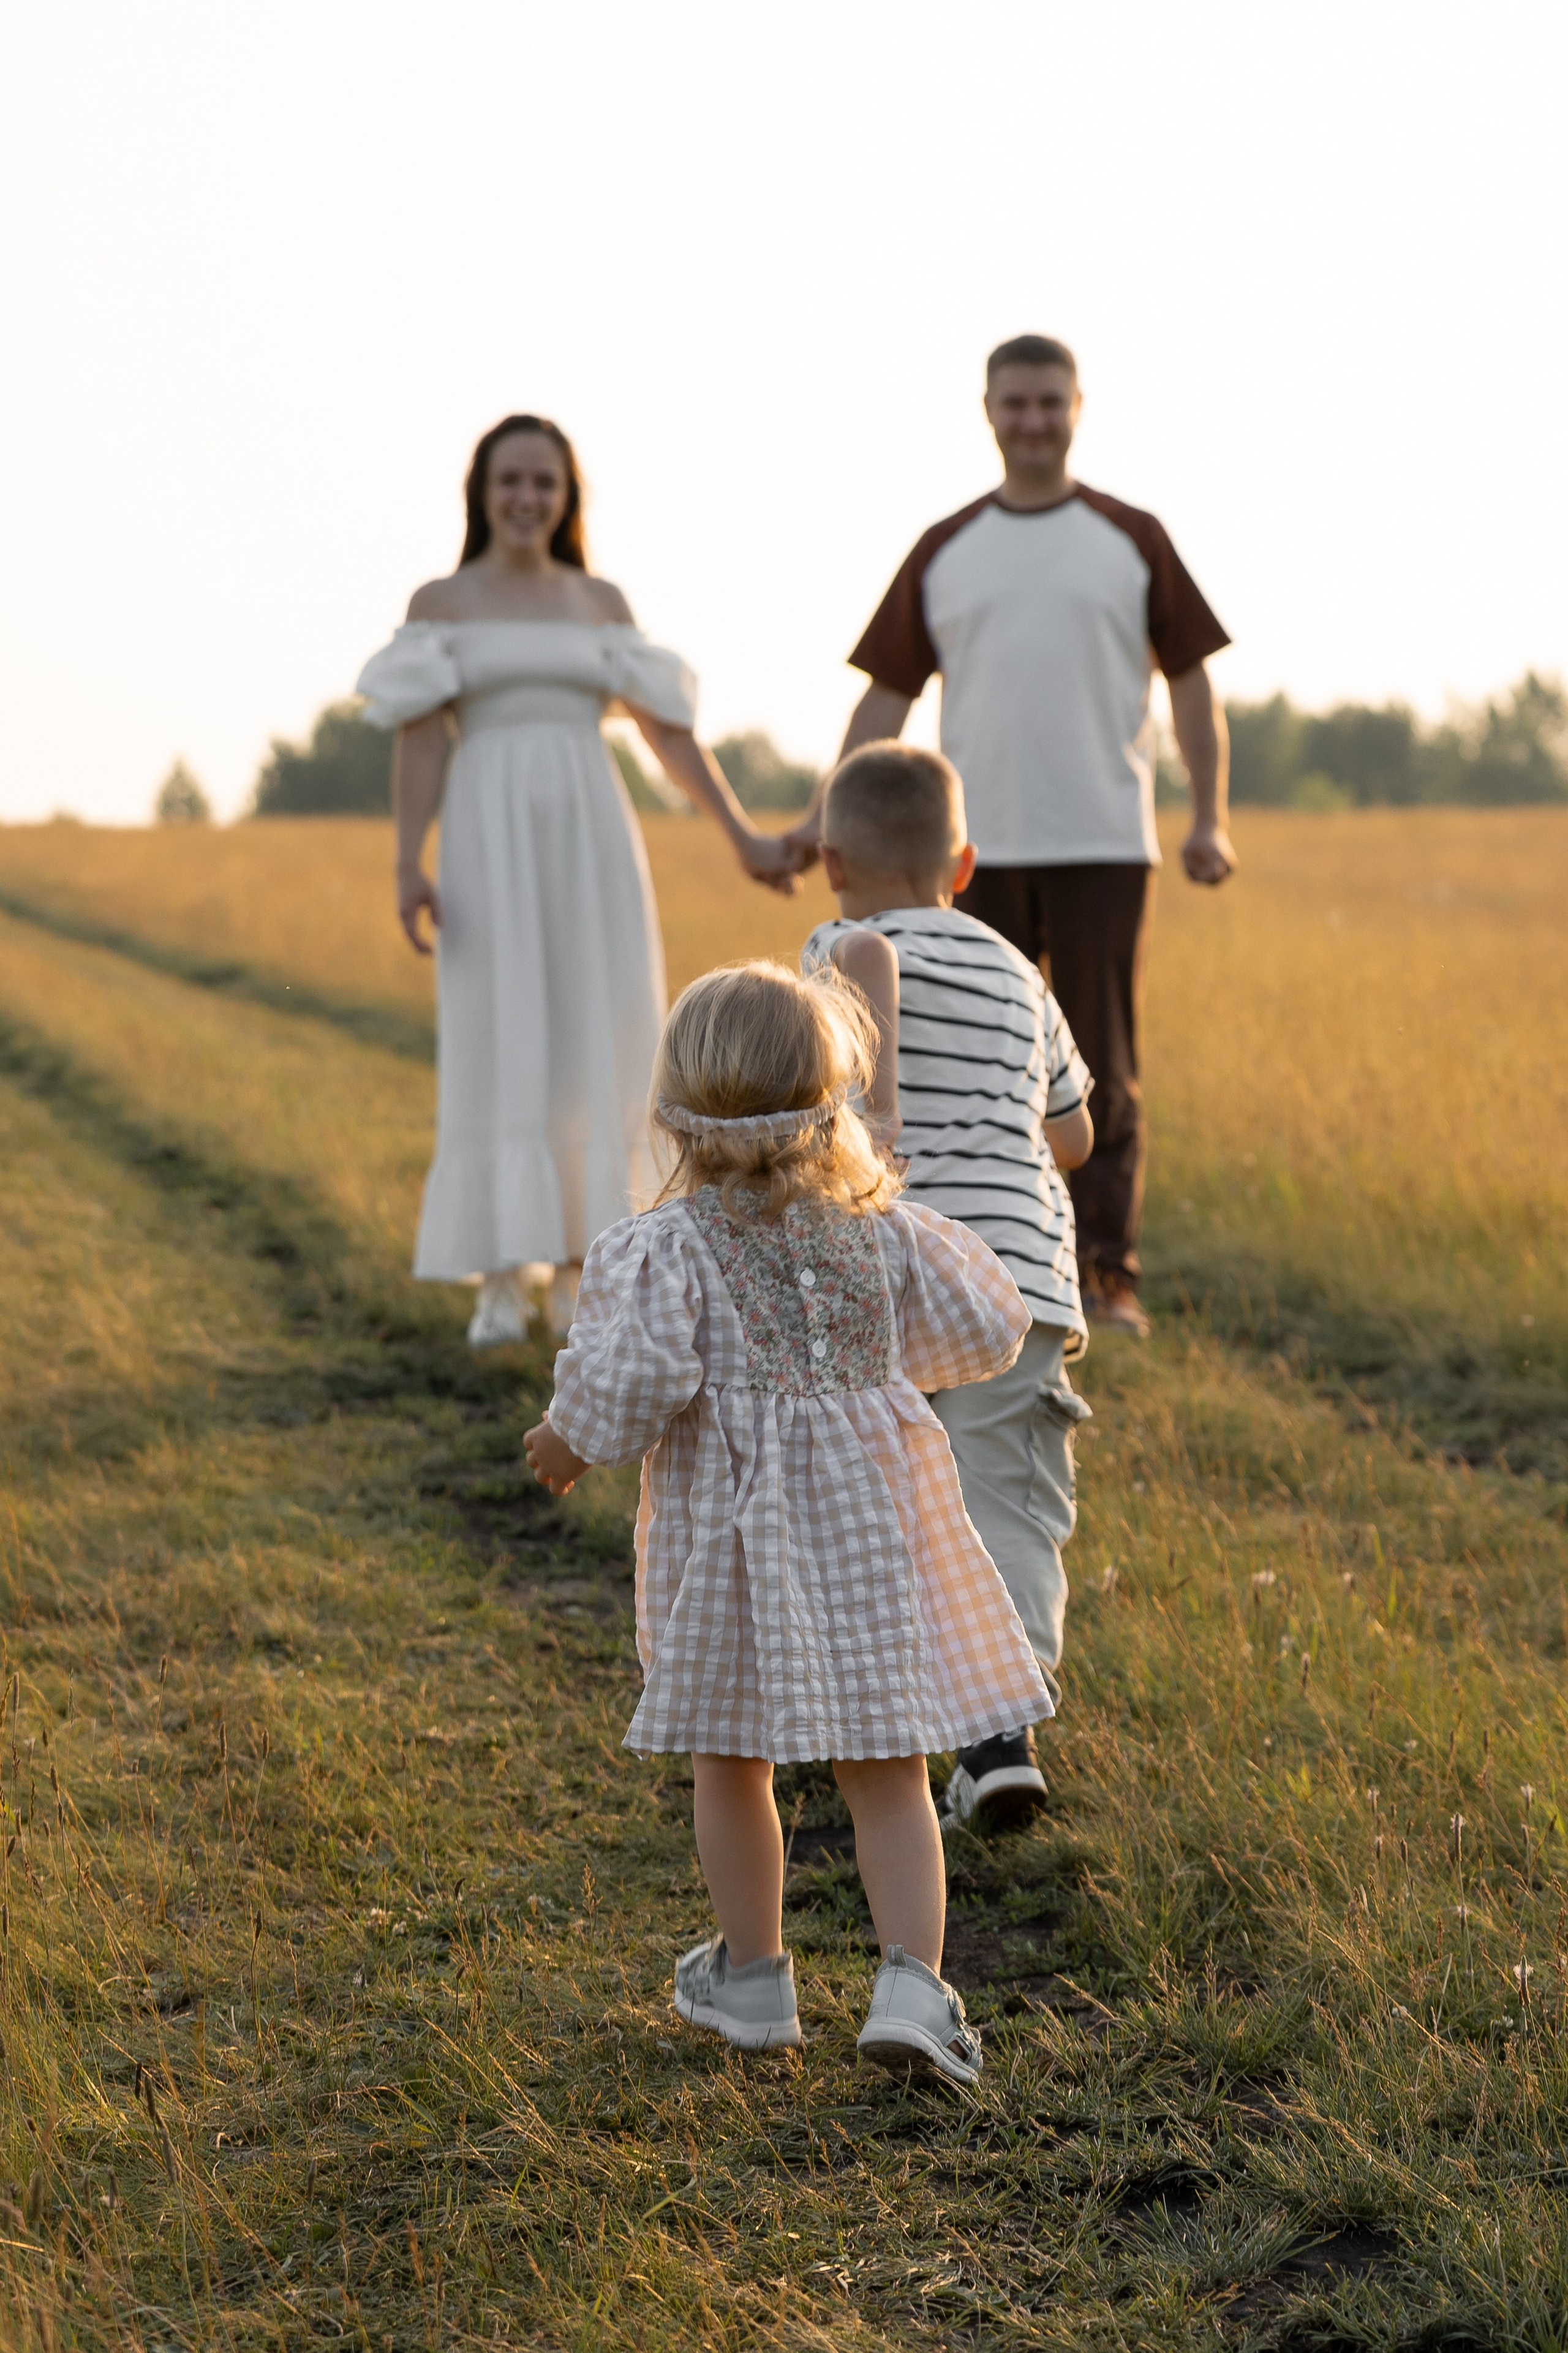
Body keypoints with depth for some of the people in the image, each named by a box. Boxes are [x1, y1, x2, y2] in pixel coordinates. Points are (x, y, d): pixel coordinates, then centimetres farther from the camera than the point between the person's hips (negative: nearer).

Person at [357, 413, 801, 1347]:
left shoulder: (601, 601, 13)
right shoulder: (438, 603, 6)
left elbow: (668, 725, 11)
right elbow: (421, 742, -1)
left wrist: (742, 834, 5)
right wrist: (409, 866, -12)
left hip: (594, 840, 2)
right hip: (493, 843, -2)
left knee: (597, 1046, -1)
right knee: (499, 1050, -8)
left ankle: (578, 1271, 9)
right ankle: (502, 1282, -3)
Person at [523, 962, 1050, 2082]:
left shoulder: (662, 1248, -12)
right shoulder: (880, 1228, -1)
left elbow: (636, 1373, -24)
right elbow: (987, 1327, 6)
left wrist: (571, 1440, -5)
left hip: (732, 1538, -2)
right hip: (871, 1526, 2)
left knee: (732, 1763, 16)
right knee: (889, 1775, 6)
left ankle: (753, 1973, 28)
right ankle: (912, 1982, -6)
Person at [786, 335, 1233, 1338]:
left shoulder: (1133, 540, 5)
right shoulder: (943, 552, 9)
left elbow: (1192, 683, 4)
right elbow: (888, 695, 8)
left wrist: (1211, 820, -7)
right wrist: (825, 813, -4)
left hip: (1102, 848, -2)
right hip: (978, 850, 2)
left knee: (1103, 1069, -2)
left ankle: (1109, 1276, 4)